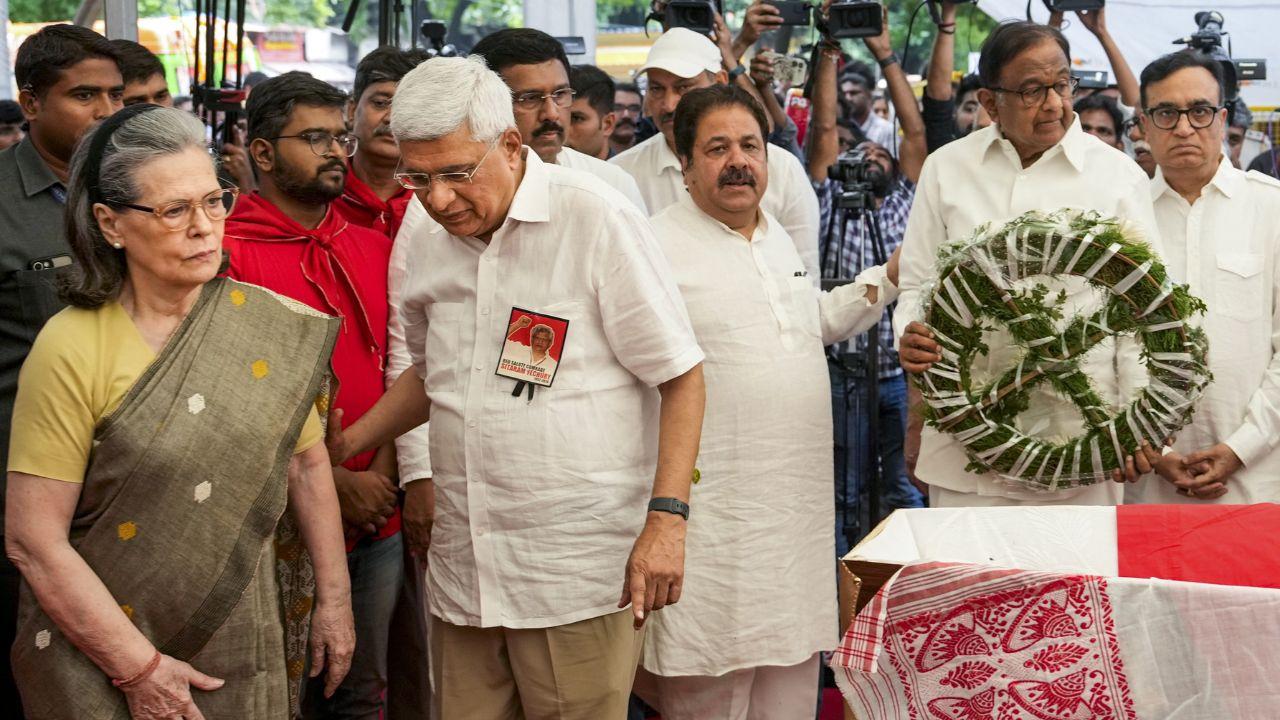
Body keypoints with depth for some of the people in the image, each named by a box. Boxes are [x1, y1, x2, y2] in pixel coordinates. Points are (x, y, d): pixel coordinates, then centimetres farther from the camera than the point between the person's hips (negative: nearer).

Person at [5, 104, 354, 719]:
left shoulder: (272, 328, -5)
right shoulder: (72, 351, -16)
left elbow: (306, 462, 6)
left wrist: (333, 598, 7)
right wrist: (137, 667, -15)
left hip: (242, 647, 3)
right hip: (100, 663, -3)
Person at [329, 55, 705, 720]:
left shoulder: (598, 220, -9)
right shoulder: (428, 244, 10)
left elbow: (681, 375, -8)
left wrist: (666, 516, -16)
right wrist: (345, 444, 18)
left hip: (577, 576, -5)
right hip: (461, 571, 6)